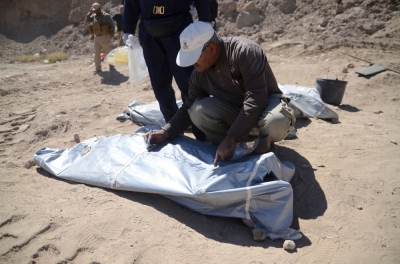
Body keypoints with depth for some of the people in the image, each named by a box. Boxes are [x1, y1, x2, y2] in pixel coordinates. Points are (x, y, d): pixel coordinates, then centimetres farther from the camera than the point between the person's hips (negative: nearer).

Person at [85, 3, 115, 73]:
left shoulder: (106, 16, -5)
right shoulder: (94, 16, 12)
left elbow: (112, 25, -8)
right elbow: (86, 20, 6)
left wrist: (112, 32, -23)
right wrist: (90, 13, -4)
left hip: (105, 37, -5)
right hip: (97, 38, 5)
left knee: (108, 53, 3)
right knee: (97, 53, 3)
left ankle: (111, 66, 16)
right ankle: (98, 68, 8)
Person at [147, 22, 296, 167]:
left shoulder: (244, 51, -27)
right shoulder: (199, 73, -7)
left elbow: (256, 99, -33)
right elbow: (189, 107, 3)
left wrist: (231, 138, -36)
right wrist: (166, 132, -11)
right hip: (235, 111, 5)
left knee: (275, 123, -40)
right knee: (198, 110, -22)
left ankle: (260, 152, -6)